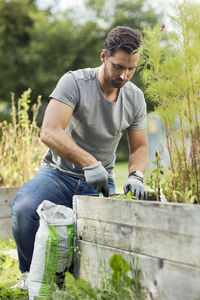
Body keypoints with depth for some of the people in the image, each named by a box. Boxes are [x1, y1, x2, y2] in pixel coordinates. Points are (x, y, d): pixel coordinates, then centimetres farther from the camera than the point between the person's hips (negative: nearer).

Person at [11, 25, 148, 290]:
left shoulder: (135, 97, 1)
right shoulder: (74, 82, -17)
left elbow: (139, 147, 8)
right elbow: (49, 133, -29)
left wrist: (136, 176, -14)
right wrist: (90, 163, -39)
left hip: (100, 183, 4)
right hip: (59, 173, -3)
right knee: (23, 207, -31)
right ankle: (30, 274, -3)